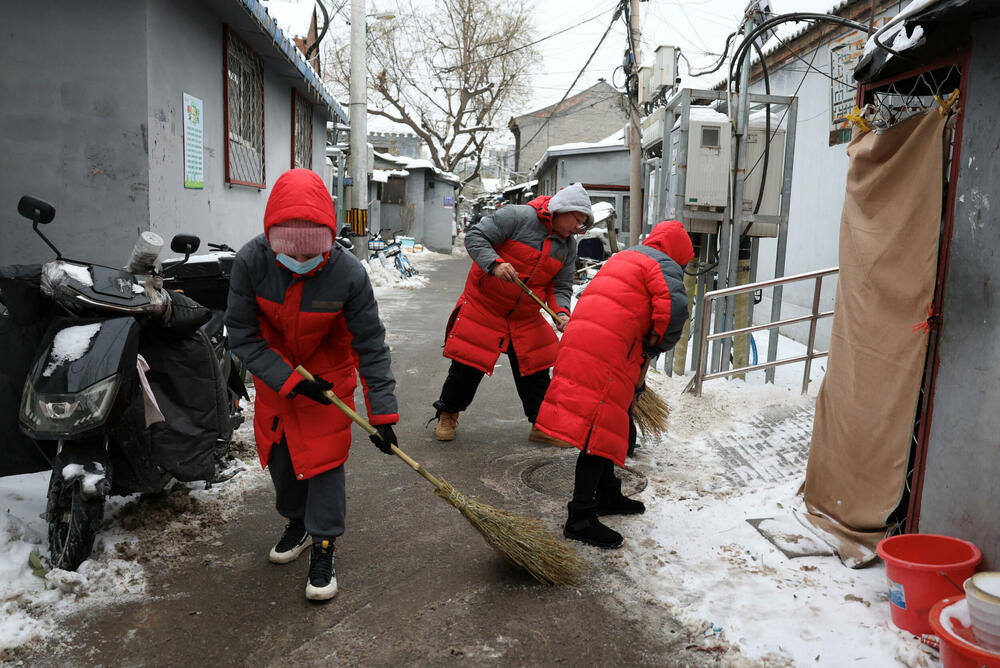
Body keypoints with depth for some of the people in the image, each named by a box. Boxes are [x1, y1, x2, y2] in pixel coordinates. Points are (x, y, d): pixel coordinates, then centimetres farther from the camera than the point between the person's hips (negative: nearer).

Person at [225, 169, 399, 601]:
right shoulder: (250, 262, -27)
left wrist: (382, 413, -22)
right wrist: (290, 381, -24)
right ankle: (297, 523, 39)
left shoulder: (348, 274, -30)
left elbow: (371, 346, -22)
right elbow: (241, 334, -17)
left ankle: (322, 549, 14)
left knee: (324, 456, -3)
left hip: (328, 374, -2)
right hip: (274, 375, 3)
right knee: (278, 455, 14)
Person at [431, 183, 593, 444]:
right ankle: (448, 415, 25)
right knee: (468, 365, 2)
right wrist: (495, 264, -33)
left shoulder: (568, 246, 4)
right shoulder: (518, 216, -16)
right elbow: (475, 237, -17)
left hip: (526, 317, 5)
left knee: (533, 369, 7)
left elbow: (560, 286, 4)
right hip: (483, 305, -5)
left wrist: (561, 312, -16)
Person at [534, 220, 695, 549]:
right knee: (600, 427, -8)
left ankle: (607, 495, 35)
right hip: (606, 352, -9)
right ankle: (580, 518, -5)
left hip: (580, 341, 10)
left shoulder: (623, 257, 32)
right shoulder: (663, 265, 3)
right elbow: (675, 306, -16)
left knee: (614, 420, 21)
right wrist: (656, 346, 1)